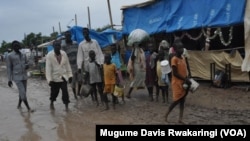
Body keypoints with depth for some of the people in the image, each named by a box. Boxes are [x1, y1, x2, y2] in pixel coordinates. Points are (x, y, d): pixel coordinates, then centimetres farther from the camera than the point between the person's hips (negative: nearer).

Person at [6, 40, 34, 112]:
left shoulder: (23, 55, 10)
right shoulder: (10, 56, -5)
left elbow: (27, 64, 18)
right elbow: (9, 68, -5)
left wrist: (27, 66, -8)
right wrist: (9, 79, -7)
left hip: (24, 76, 6)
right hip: (17, 77, -6)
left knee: (23, 92, 13)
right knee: (23, 93, -10)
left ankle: (19, 105, 34)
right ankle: (28, 108, -3)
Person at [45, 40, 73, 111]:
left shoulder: (64, 53, -1)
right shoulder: (49, 55, -12)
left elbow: (67, 65, 5)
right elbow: (48, 68, -14)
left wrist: (70, 75, 4)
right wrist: (49, 79, -17)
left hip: (63, 77, 2)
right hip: (54, 78, -2)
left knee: (65, 91, -7)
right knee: (54, 92, 12)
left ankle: (66, 105, 0)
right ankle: (51, 103, 38)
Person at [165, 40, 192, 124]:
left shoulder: (183, 58, 9)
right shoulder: (174, 59, -15)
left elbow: (185, 70, 14)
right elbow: (175, 73, -18)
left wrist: (187, 80, 1)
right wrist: (185, 79, -17)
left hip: (184, 83, 7)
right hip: (177, 83, -7)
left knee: (182, 101, 7)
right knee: (177, 101, -4)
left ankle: (180, 119, 12)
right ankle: (166, 115, 16)